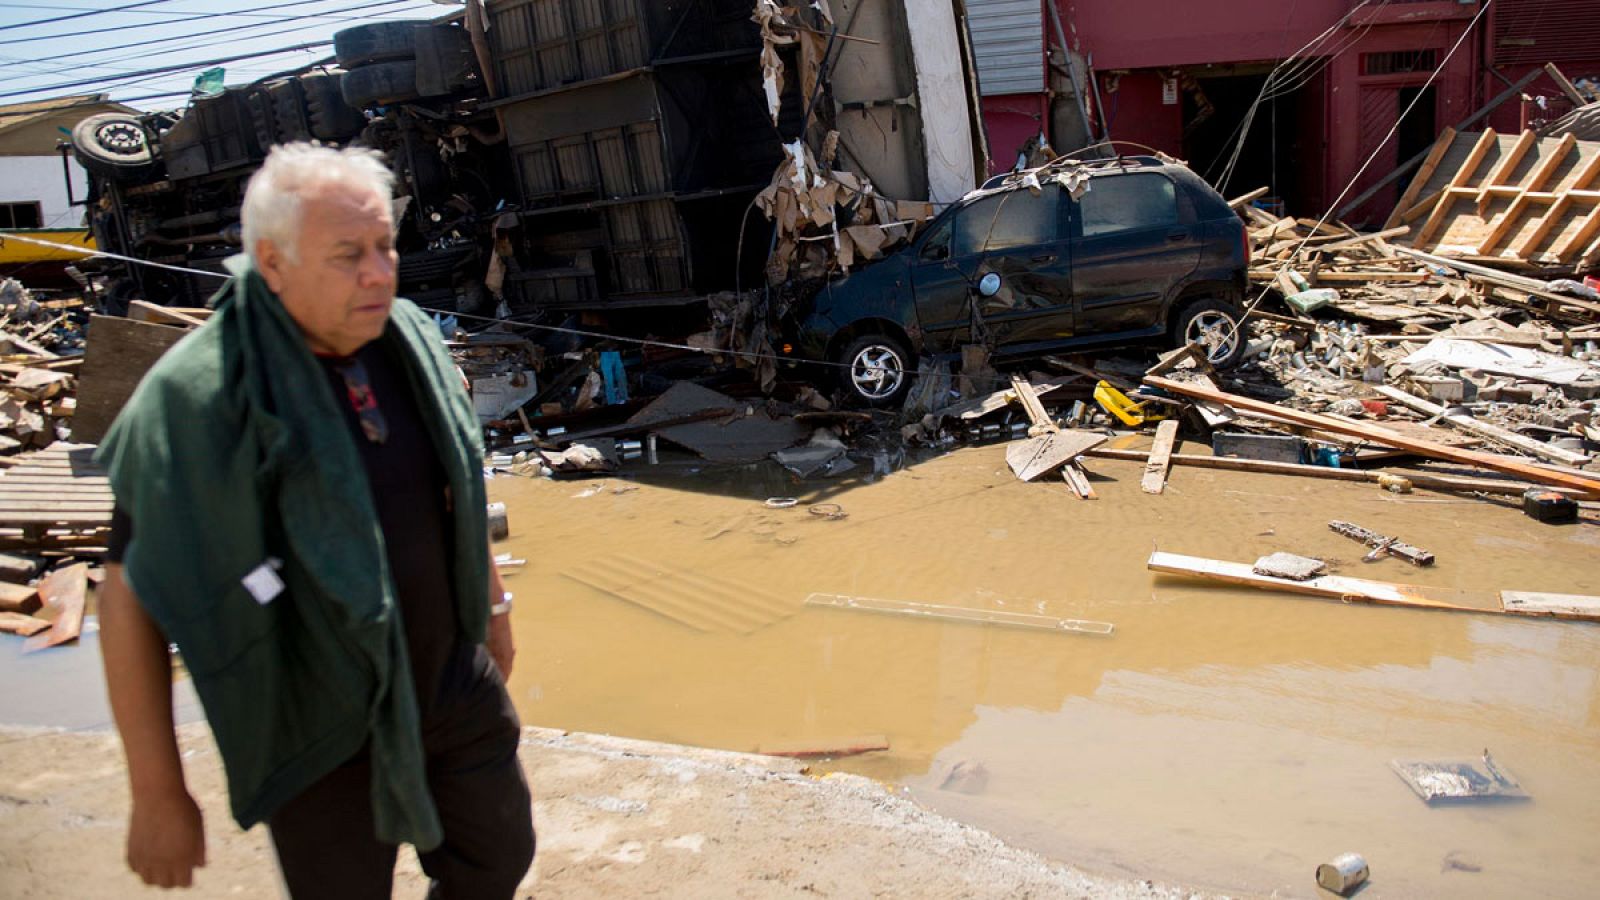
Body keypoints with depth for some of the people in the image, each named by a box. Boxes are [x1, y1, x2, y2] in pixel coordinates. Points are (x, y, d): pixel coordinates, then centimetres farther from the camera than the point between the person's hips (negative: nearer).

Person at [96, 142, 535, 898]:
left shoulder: (410, 338, -7)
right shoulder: (197, 398, -23)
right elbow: (131, 600, -18)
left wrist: (491, 601, 17)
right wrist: (157, 795, -15)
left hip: (454, 686, 5)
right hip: (324, 731, -5)